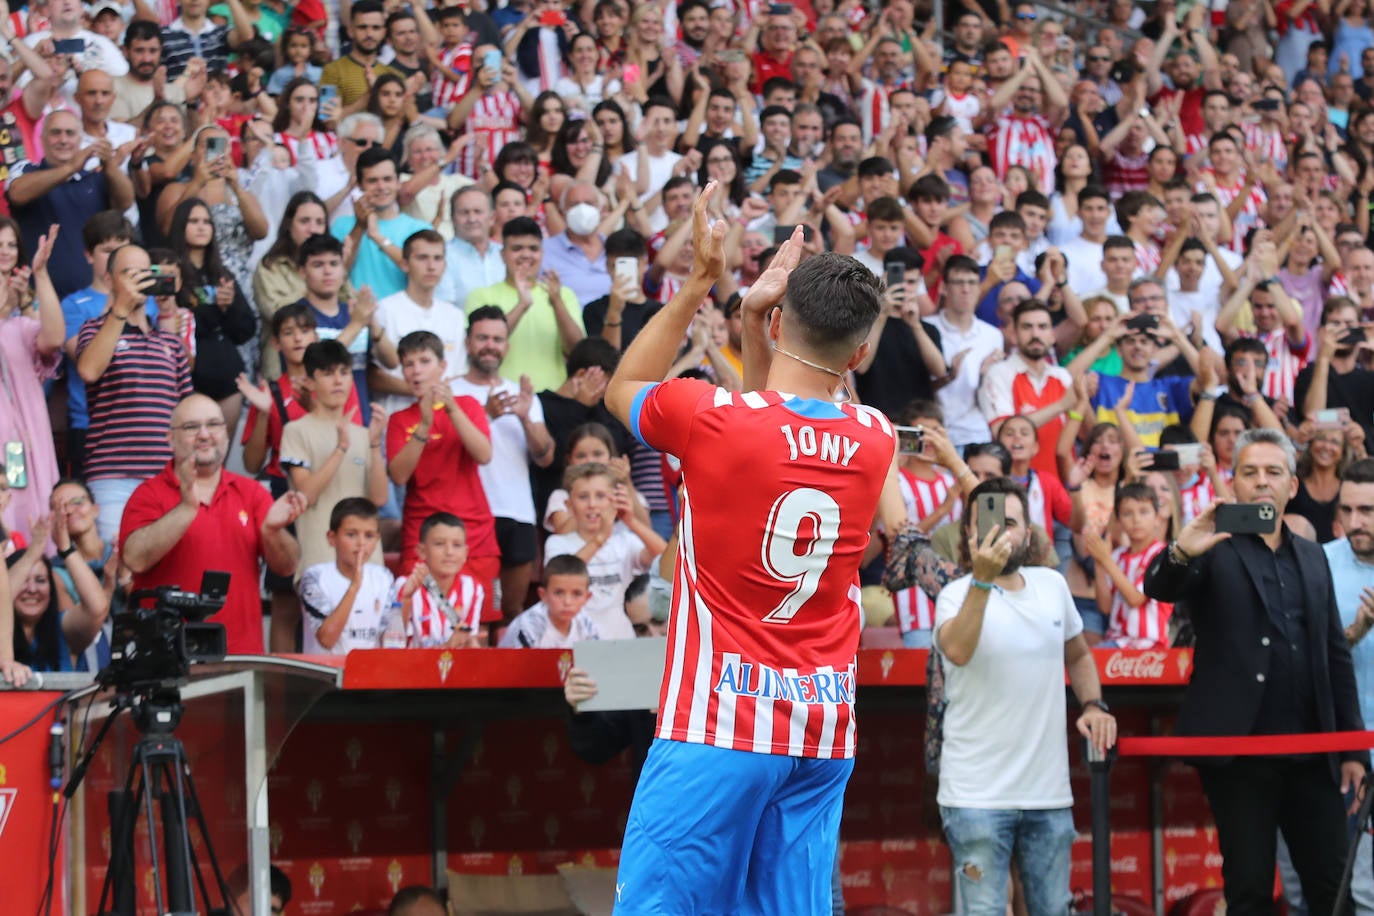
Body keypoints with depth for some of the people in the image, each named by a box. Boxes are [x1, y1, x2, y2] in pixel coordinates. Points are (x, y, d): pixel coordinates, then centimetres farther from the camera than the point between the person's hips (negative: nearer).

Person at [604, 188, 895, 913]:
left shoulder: (709, 418, -10)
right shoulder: (876, 441, 4)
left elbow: (623, 388, 14)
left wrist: (698, 283, 15)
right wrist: (751, 324, 15)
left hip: (720, 720, -5)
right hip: (826, 729, 5)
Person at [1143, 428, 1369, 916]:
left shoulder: (1312, 558, 17)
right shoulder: (1216, 550, 3)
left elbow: (1335, 656, 17)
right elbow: (1158, 587, -15)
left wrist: (1353, 747, 12)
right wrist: (1181, 554, -38)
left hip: (1311, 754, 4)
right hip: (1240, 751, -4)